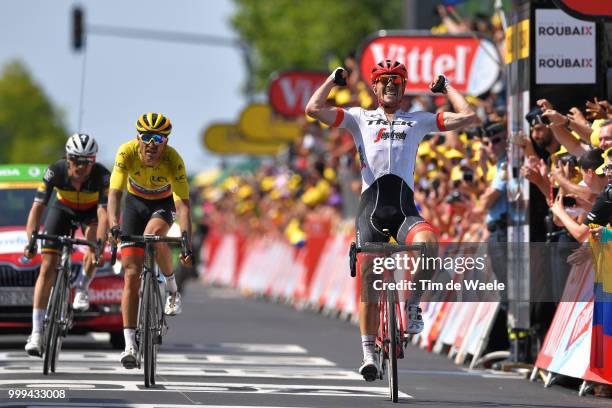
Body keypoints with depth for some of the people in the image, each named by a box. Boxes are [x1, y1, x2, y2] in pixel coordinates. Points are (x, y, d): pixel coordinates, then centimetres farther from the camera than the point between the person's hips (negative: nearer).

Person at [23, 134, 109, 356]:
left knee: (93, 239, -34)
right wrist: (31, 240, -49)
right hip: (63, 209, 0)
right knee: (48, 267, -12)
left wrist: (99, 244, -57)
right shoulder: (55, 171, -32)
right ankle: (36, 333, -13)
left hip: (91, 211, 0)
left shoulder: (102, 175, -34)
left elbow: (103, 213, -42)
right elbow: (37, 207, -35)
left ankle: (82, 289, -6)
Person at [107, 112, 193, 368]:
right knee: (131, 273, -9)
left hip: (164, 203, -1)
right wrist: (114, 226, -52)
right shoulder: (127, 153, -29)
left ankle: (172, 288, -10)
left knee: (153, 235, -36)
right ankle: (130, 345, -7)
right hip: (136, 202, 1)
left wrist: (186, 241, -48)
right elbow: (114, 193, -35)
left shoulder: (173, 160, -32)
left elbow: (183, 204, -36)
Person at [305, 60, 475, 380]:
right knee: (367, 279, -8)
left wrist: (446, 87, 22)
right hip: (371, 206, 0)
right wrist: (333, 79, 17)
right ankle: (368, 353, 1)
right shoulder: (360, 118, 18)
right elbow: (313, 109, 8)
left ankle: (412, 303, -10)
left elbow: (467, 116, 14)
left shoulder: (419, 121, 20)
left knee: (427, 244, -34)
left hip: (404, 208, 0)